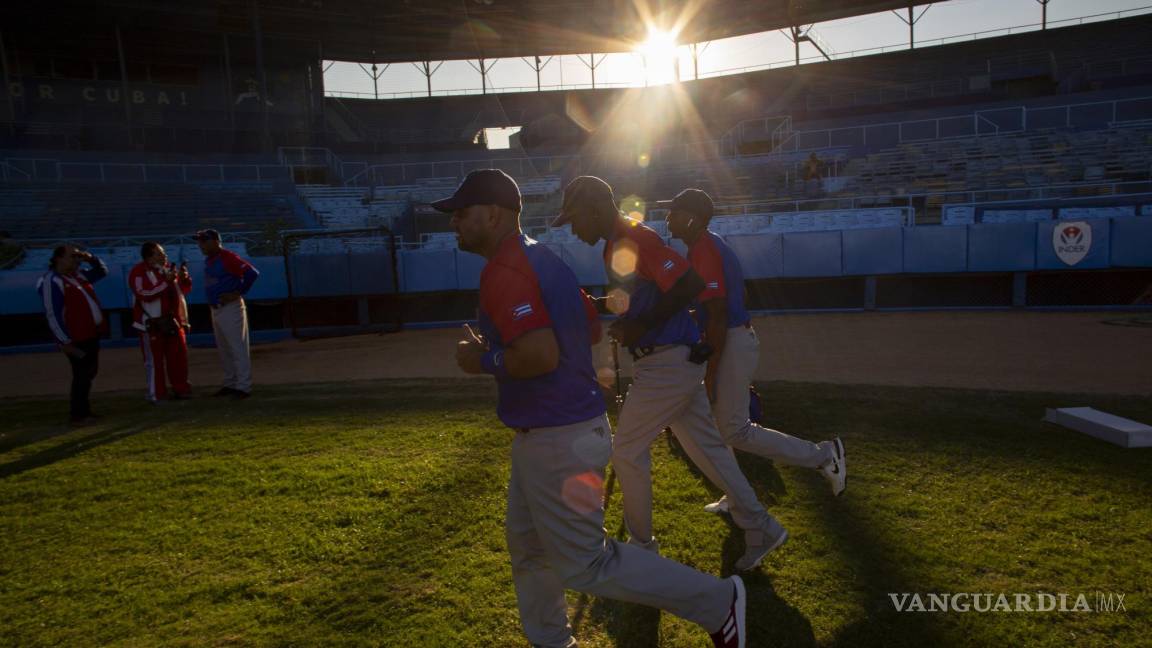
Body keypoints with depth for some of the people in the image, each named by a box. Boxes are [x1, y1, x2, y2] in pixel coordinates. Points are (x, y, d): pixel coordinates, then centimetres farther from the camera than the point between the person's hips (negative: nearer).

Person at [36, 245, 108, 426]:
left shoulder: (78, 275, 9)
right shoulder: (52, 282, -16)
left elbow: (102, 272, 25)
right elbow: (53, 315, -19)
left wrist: (91, 258, 3)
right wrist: (66, 342, -21)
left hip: (91, 334, 9)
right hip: (76, 339, -9)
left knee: (90, 373, 17)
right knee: (82, 376, -1)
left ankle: (81, 409, 31)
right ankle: (78, 416, 11)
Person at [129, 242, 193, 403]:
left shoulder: (167, 268, 12)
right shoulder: (139, 272, -9)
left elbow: (184, 290, 18)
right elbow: (145, 295, -24)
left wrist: (184, 278, -3)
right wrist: (166, 281, -24)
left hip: (172, 321, 7)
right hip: (152, 323, -6)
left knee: (179, 356, 10)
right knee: (154, 360, -1)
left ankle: (181, 389, 21)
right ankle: (156, 395, 5)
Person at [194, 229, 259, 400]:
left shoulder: (228, 258, -15)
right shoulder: (209, 260, 12)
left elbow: (252, 273, -24)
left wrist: (238, 293, -18)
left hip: (230, 309, -10)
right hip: (216, 309, 10)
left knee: (238, 349, -6)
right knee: (224, 350, 16)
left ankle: (243, 386, -2)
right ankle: (230, 384, 26)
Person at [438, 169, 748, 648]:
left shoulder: (503, 271, -20)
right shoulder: (544, 259, 10)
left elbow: (541, 356, -33)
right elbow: (592, 330, 15)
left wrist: (483, 361, -15)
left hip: (559, 441, -10)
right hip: (540, 437, 10)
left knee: (584, 565, 2)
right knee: (527, 548, 22)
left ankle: (715, 600, 12)